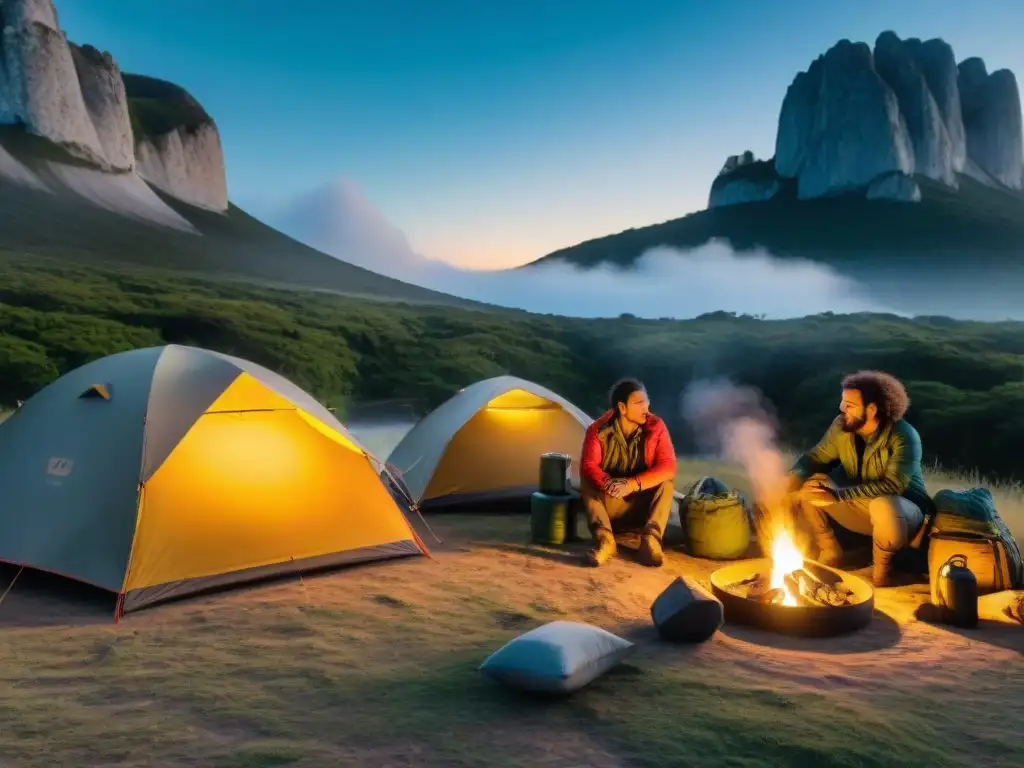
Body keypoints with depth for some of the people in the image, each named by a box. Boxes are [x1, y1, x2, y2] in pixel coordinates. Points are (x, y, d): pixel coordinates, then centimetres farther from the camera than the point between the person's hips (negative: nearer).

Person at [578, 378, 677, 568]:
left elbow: (668, 467, -22)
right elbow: (588, 465, -24)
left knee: (666, 481, -24)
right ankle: (604, 540, -35)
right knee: (587, 480, -26)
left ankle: (650, 540, -31)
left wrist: (632, 484, -36)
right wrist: (608, 483, -46)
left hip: (643, 505, 1)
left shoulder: (656, 427, -13)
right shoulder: (598, 430, -14)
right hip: (608, 504, -1)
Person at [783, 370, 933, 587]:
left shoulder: (903, 436, -25)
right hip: (859, 506, 6)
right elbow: (816, 457, 2)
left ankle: (881, 567, -11)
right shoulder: (842, 426, -8)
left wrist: (839, 495, -41)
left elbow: (894, 485, -35)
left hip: (901, 511, -6)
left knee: (883, 506, -41)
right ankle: (830, 552, 3)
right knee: (806, 485, -12)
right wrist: (793, 477, -21)